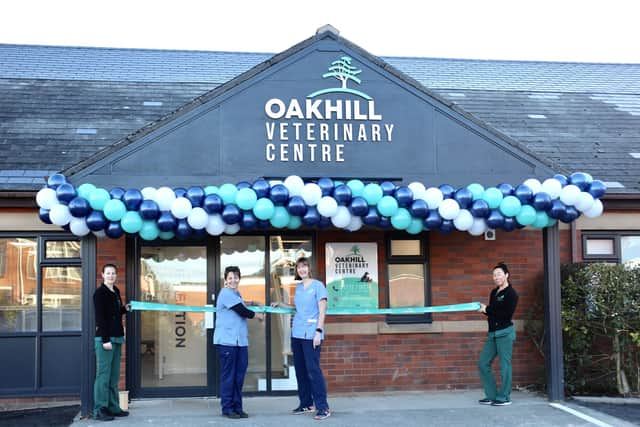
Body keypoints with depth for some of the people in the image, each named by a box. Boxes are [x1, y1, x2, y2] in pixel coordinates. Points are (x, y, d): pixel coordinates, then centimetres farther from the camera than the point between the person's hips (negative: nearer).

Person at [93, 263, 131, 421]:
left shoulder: (116, 292, 16)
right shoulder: (100, 293, -8)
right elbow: (100, 318, -13)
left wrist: (125, 309, 8)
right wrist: (105, 340, -18)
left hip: (116, 338, 8)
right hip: (104, 338, -8)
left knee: (114, 376, 11)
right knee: (103, 375, -5)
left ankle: (113, 407, 16)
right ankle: (100, 410, -1)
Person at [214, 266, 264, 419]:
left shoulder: (236, 294, 20)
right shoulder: (226, 293, -10)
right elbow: (242, 311, -13)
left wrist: (250, 304, 25)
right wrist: (258, 316, 1)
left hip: (240, 341, 9)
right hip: (227, 341, -9)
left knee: (239, 376, 9)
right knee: (228, 376, -3)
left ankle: (237, 407, 16)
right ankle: (227, 409, 3)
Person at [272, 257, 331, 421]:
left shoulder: (317, 285, -4)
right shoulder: (298, 287, 14)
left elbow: (322, 310, -8)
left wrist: (319, 331, -15)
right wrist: (280, 304, 19)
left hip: (311, 334, -7)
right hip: (296, 333, 7)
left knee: (313, 369, -11)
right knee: (300, 370, 9)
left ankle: (323, 407, -7)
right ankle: (306, 404, 19)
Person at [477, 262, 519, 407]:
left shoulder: (511, 293, -7)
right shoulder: (494, 292, 16)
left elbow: (507, 314, -17)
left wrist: (487, 310, -13)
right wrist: (483, 309, 0)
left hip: (505, 332, -8)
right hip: (492, 333, 8)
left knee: (504, 365, -4)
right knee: (483, 364, 6)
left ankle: (504, 397, 4)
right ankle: (492, 396, 14)